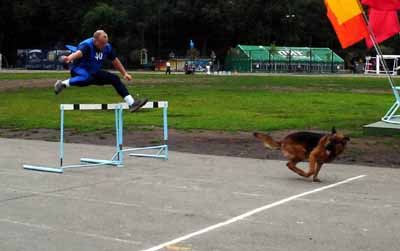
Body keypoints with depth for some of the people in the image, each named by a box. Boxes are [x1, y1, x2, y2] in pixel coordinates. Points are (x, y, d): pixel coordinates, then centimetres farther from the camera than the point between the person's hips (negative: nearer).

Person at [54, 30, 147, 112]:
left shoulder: (107, 47, -3)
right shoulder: (87, 45, -24)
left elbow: (115, 61, 13)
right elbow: (79, 53, -47)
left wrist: (125, 73, 12)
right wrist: (69, 58, -68)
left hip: (94, 72, 7)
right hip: (79, 71, -7)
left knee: (115, 79, 1)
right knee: (88, 79, -40)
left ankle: (132, 103, 6)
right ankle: (63, 84, -25)